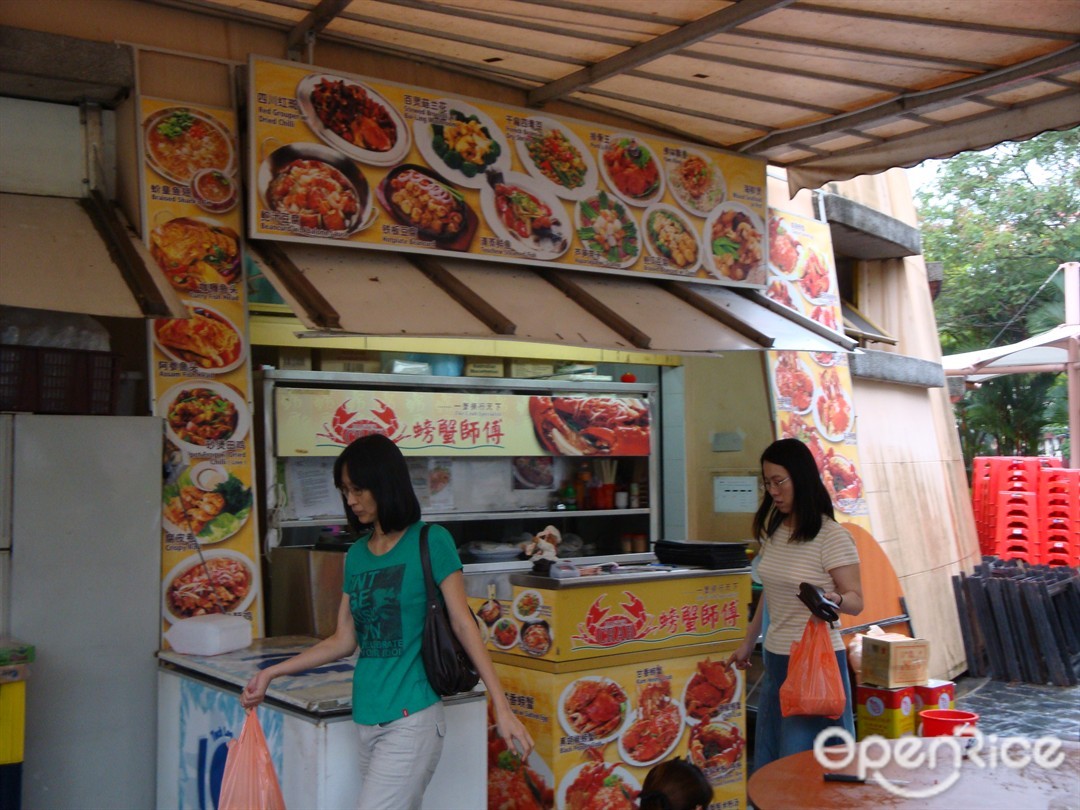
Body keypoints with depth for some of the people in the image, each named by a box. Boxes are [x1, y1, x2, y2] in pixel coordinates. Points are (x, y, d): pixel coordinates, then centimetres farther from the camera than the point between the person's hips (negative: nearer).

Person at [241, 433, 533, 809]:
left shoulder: (431, 542, -6)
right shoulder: (356, 555, 11)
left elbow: (463, 626, -7)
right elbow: (344, 640, 15)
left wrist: (501, 706, -12)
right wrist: (271, 673, 13)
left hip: (411, 721, -6)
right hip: (368, 720, 6)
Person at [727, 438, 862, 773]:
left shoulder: (831, 536, -13)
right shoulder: (773, 531, 8)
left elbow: (855, 600, -12)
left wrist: (831, 599, -34)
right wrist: (748, 642, 23)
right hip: (776, 658, 7)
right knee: (768, 762, 12)